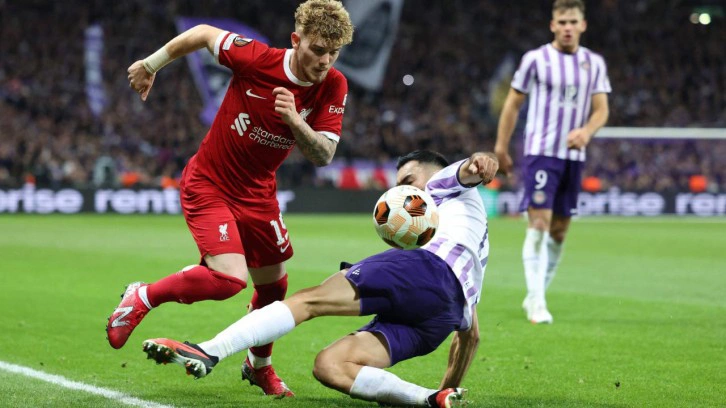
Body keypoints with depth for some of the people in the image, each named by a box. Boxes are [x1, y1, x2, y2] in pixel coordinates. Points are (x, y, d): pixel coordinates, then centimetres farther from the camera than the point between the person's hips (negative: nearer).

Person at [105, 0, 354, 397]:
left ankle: (259, 365, 42)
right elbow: (203, 34, -7)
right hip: (208, 184, -5)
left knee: (273, 285, 14)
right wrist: (150, 65, 6)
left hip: (258, 194, 5)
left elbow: (324, 156, -16)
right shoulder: (256, 58, -24)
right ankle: (142, 298, 0)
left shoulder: (333, 87, -12)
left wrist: (295, 121, -35)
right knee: (228, 278, -23)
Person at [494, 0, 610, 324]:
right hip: (540, 151, -4)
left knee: (559, 230, 8)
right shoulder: (536, 59, -2)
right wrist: (501, 148, 2)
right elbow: (513, 103, 4)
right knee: (539, 223, -14)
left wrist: (586, 131, -17)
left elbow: (601, 109, 5)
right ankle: (536, 302, -14)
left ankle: (535, 296, 21)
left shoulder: (594, 63, 8)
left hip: (574, 155, 4)